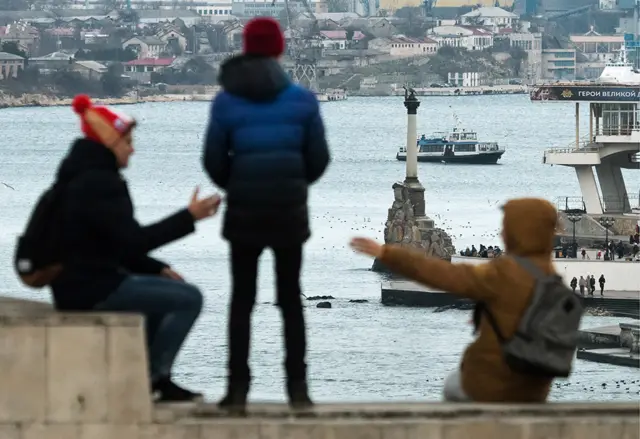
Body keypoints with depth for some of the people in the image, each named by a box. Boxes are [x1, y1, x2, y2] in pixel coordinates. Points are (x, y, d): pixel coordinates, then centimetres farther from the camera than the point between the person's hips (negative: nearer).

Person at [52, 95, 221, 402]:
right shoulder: (98, 183, -18)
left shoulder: (81, 178, 16)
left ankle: (155, 378, 26)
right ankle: (153, 377, -3)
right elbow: (133, 241, -22)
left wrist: (158, 269, 11)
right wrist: (189, 217, -18)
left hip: (78, 284, 11)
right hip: (92, 290, -11)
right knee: (188, 298, -11)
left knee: (164, 287, 28)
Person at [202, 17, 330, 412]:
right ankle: (298, 387, 5)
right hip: (290, 209, 1)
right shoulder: (302, 99, -4)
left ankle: (238, 388, 0)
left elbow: (214, 160, -4)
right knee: (291, 297, 10)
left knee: (242, 299, 6)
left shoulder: (227, 101, -6)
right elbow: (319, 158, -1)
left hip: (244, 211, -1)